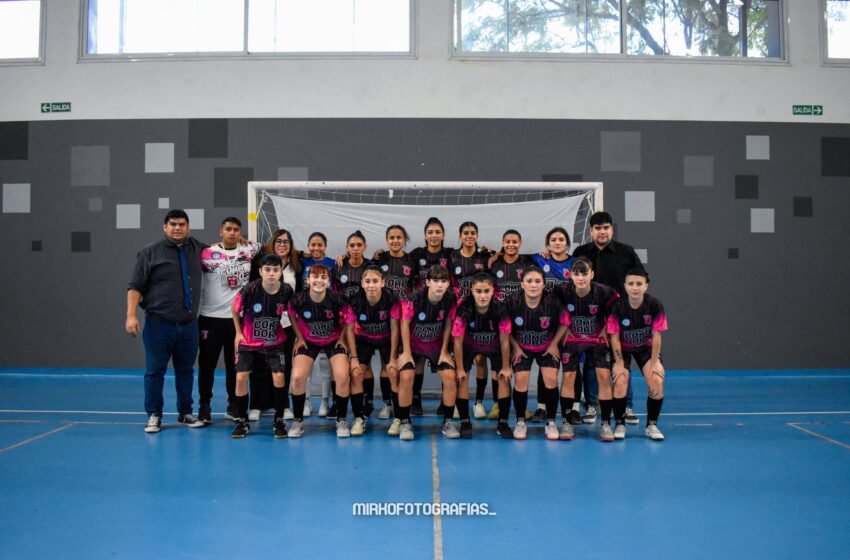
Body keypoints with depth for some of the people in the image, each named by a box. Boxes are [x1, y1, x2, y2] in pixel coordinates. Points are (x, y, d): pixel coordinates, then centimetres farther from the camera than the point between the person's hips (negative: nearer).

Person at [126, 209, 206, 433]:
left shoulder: (196, 249, 9)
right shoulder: (150, 253, 1)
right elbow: (135, 287, -3)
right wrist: (131, 315, -13)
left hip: (189, 325, 3)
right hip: (159, 324, -3)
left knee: (186, 370, 11)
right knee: (155, 371, 1)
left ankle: (185, 413, 22)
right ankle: (154, 416, 11)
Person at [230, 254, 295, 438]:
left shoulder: (287, 290, -16)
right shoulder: (250, 290, -21)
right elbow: (235, 308, -1)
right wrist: (238, 333, 1)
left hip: (274, 342, 1)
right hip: (248, 341, -1)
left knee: (279, 377, -10)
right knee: (241, 377, -7)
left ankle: (279, 421, 7)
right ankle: (241, 421, 10)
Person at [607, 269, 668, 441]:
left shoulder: (655, 305, -21)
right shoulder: (617, 306, -24)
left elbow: (656, 336, -14)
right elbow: (614, 338, -17)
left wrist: (654, 363, -12)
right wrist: (619, 364, -17)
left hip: (646, 348, 1)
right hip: (623, 348, -1)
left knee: (657, 383, -17)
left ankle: (651, 425, 3)